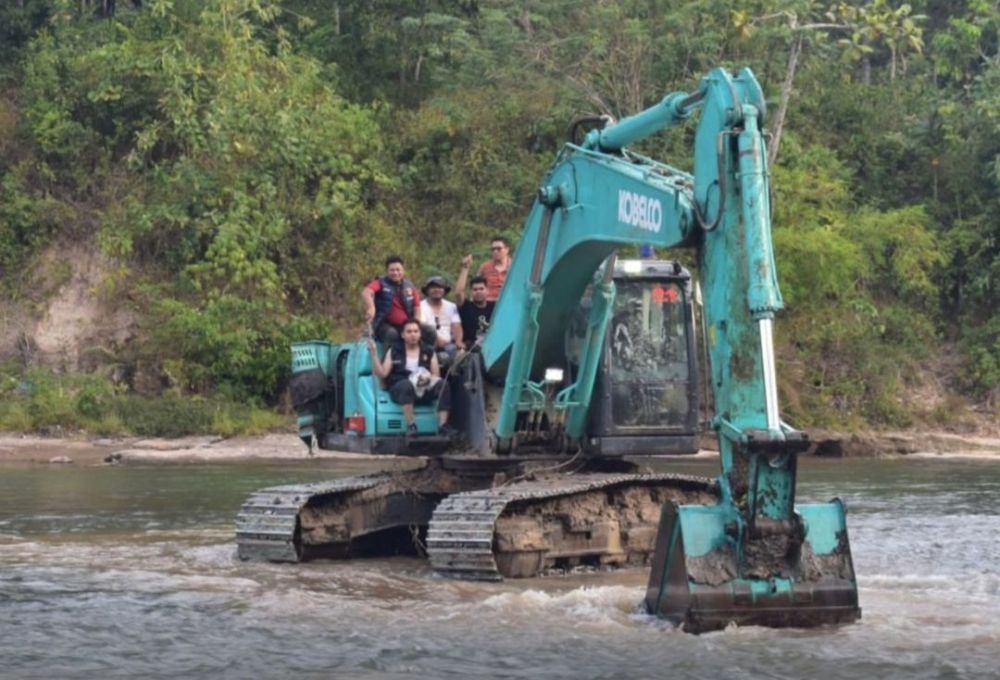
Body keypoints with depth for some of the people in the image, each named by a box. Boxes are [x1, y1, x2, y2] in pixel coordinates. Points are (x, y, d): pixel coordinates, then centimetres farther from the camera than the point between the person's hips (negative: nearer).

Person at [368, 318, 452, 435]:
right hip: (399, 389, -2)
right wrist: (374, 353, -7)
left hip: (425, 390, 2)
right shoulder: (394, 351, 11)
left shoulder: (428, 351, 14)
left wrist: (428, 378, -14)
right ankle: (410, 424, -38)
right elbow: (382, 374, 2)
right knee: (406, 384, -39)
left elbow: (437, 376, 9)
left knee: (443, 384, -28)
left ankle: (443, 424, -32)